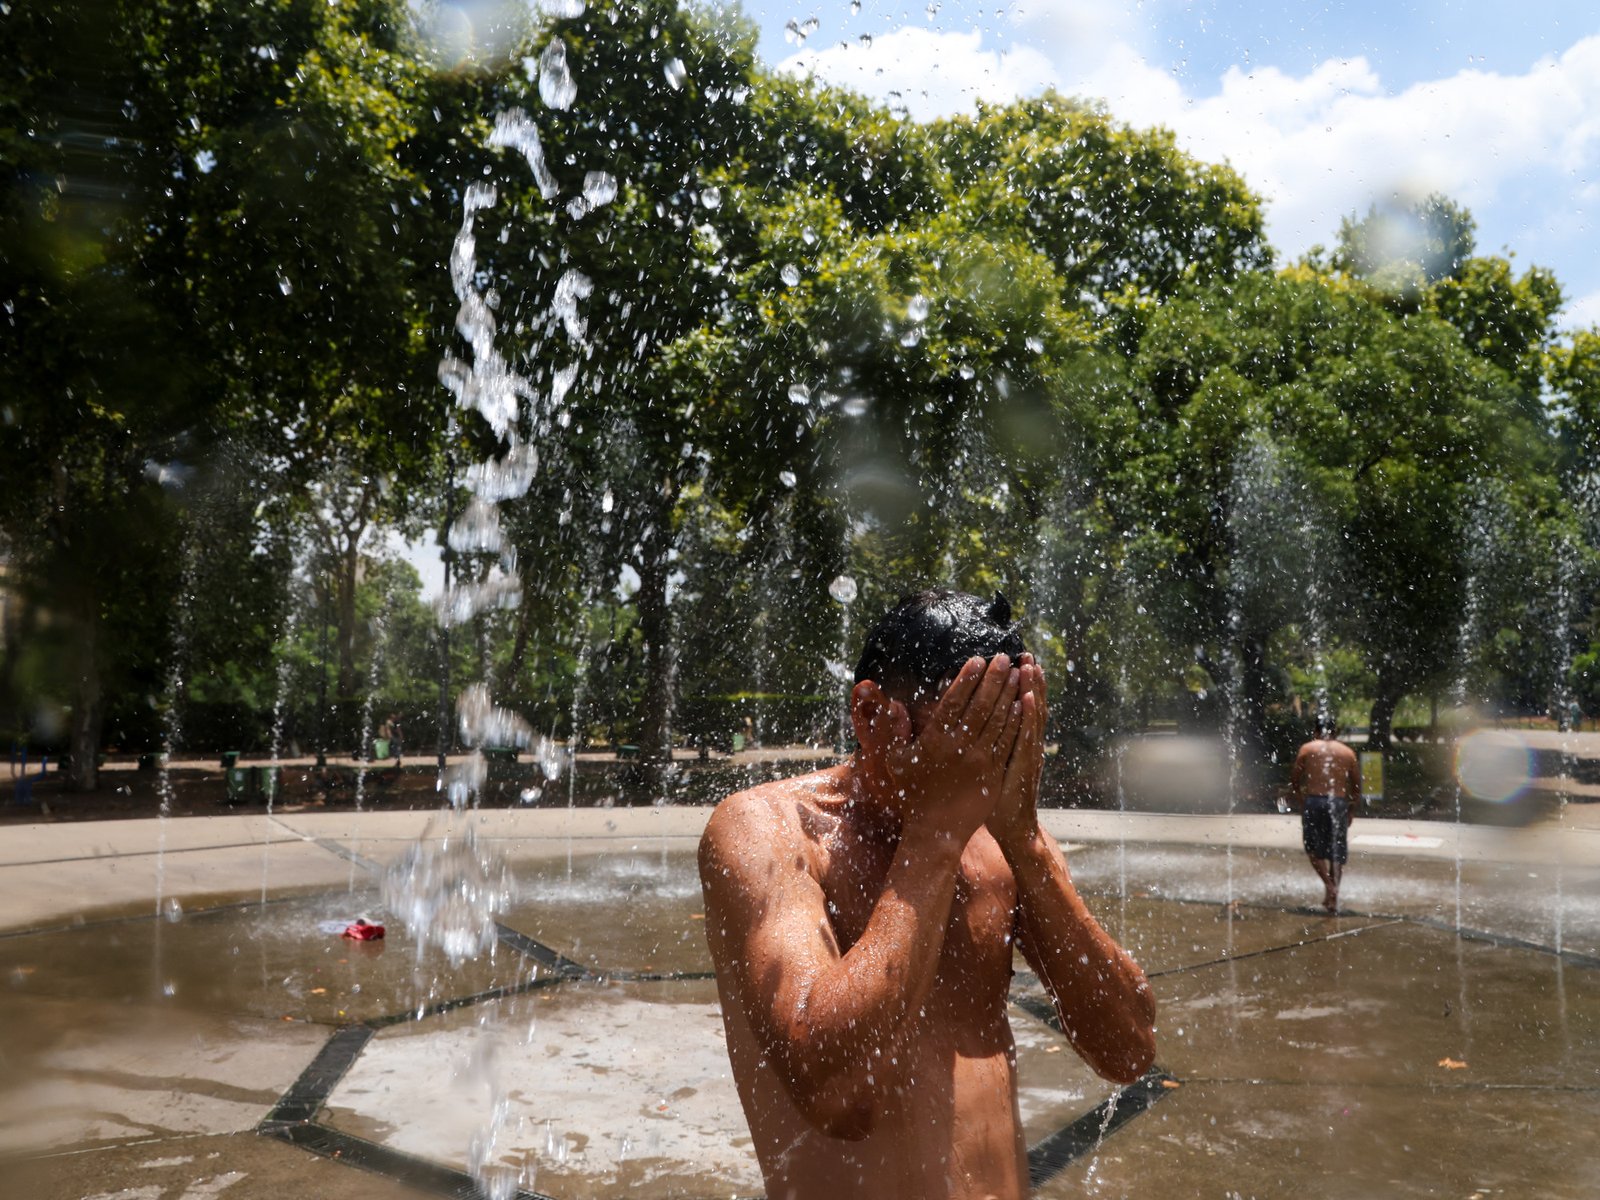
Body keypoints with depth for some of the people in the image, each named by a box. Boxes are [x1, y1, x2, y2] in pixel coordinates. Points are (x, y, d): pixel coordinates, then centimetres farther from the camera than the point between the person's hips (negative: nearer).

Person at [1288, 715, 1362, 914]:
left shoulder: (1308, 749, 5)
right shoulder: (1348, 752, 10)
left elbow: (1294, 780, 2)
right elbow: (1357, 786, 10)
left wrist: (1301, 801, 14)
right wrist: (1352, 809, 19)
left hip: (1314, 801, -2)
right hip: (1339, 803, 2)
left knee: (1314, 847, 11)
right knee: (1337, 853, 10)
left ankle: (1329, 884, -11)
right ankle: (1333, 897, 10)